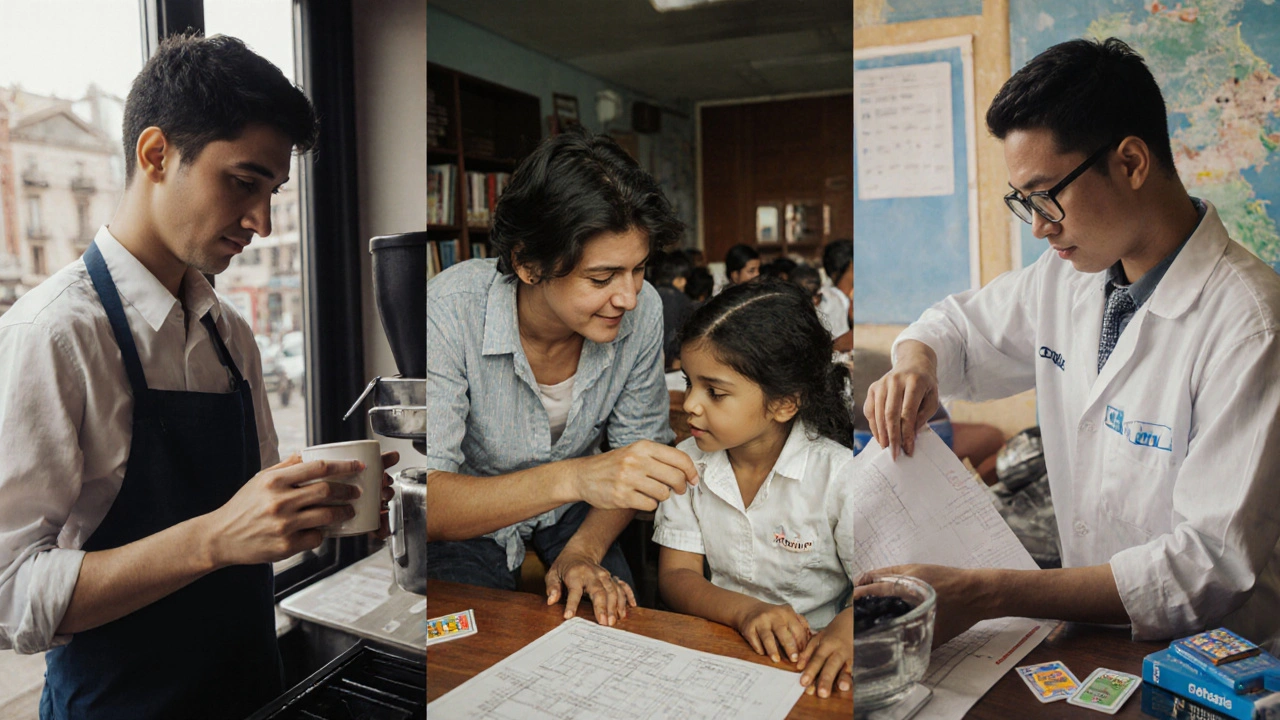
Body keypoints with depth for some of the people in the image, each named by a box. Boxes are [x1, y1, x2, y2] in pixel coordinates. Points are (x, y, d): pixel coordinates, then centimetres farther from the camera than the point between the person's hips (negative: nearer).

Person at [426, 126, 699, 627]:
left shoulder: (640, 311, -19)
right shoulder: (451, 312, -30)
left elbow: (638, 447, -5)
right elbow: (426, 503, -35)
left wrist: (584, 550, -21)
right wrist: (573, 478, -49)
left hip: (570, 515, 3)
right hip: (466, 524, -3)